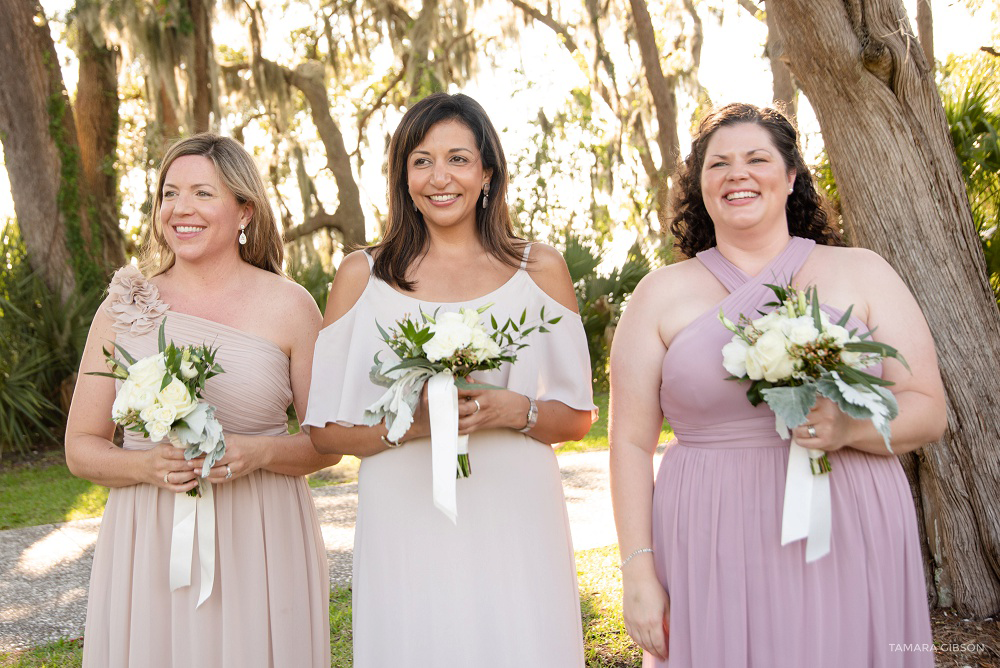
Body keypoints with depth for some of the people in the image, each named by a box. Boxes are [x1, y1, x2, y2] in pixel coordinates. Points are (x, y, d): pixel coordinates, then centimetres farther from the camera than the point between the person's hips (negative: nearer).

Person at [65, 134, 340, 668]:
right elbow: (81, 447, 6)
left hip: (261, 544, -1)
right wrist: (147, 466, -13)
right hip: (149, 548, 1)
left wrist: (261, 452, -15)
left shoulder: (289, 306, -1)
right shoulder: (123, 308, 3)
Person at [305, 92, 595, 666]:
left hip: (516, 526, 1)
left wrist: (513, 411, -12)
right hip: (407, 528, 0)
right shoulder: (362, 275, 4)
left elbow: (577, 417, 8)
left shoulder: (540, 269, 6)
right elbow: (327, 431, 3)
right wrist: (410, 422, -15)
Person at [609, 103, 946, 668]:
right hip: (715, 555, 0)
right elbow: (631, 440, 1)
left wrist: (849, 429, -17)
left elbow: (929, 411, 4)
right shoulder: (662, 294, 4)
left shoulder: (861, 272, 6)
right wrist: (639, 572, -5)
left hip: (852, 544, 1)